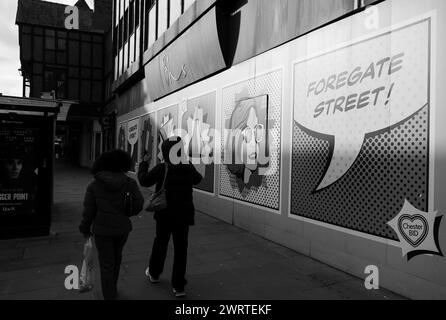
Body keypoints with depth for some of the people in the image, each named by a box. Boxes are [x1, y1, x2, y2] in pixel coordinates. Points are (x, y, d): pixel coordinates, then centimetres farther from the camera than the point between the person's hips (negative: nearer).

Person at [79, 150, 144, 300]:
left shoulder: (94, 185, -6)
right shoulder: (130, 183, -7)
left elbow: (88, 210, -3)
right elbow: (138, 205, -6)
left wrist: (85, 229, 12)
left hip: (103, 230, -2)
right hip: (123, 228, 2)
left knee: (107, 265, 10)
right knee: (117, 256, 25)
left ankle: (109, 296, 17)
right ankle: (113, 287, 42)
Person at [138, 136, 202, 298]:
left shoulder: (161, 169, -15)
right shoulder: (189, 168, -6)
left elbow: (144, 180, -2)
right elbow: (197, 179, 15)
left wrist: (144, 164, 12)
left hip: (165, 215, -1)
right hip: (184, 216, 1)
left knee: (160, 243, 21)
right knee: (180, 249, 8)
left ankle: (154, 273, 41)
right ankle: (178, 286, 13)